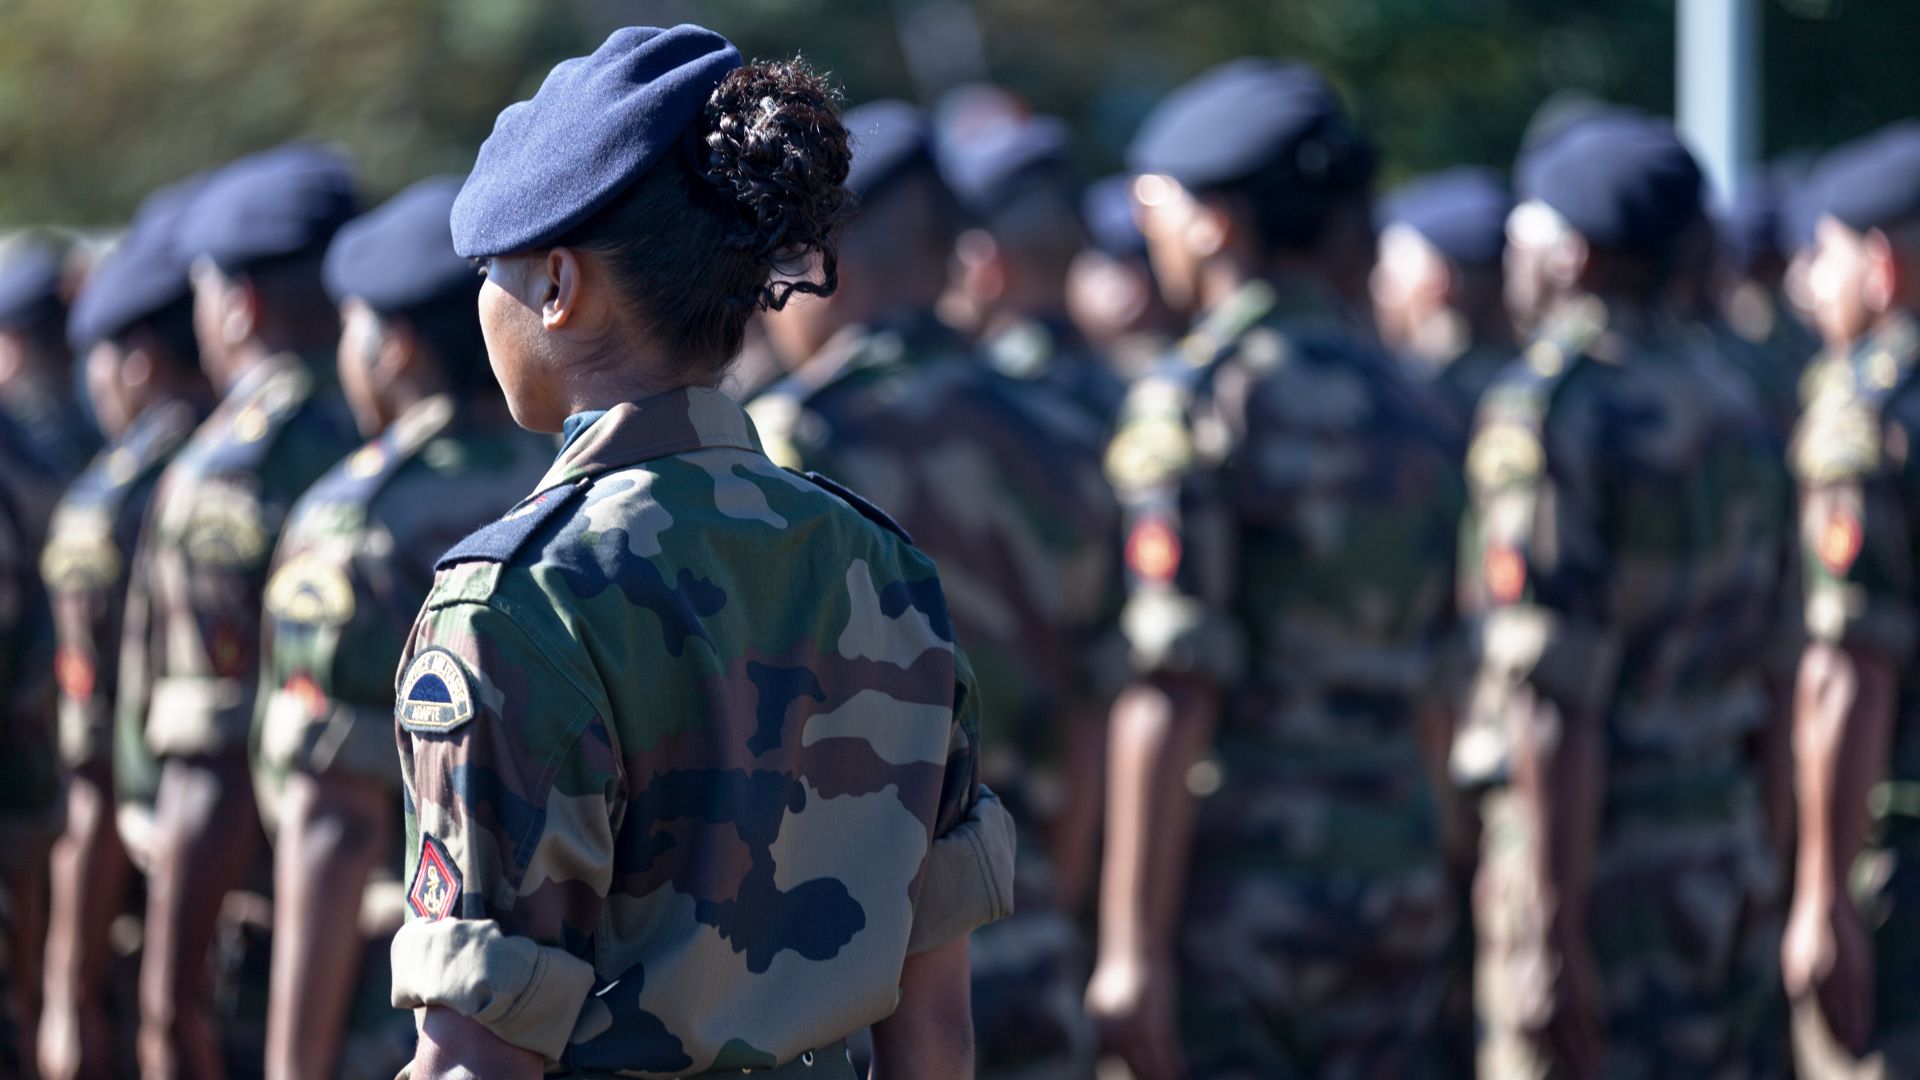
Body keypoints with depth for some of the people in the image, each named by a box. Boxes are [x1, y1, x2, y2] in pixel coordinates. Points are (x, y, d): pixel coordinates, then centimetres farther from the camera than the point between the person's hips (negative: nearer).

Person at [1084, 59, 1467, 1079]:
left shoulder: (1195, 403, -10)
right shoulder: (1413, 411, 12)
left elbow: (1172, 699, -15)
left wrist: (1130, 946, -15)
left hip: (1236, 905, -6)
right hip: (1398, 893, 6)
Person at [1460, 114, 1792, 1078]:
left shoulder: (1547, 410, -13)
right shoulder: (1732, 404, 13)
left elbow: (1555, 702, -19)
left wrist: (1552, 935, -20)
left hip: (1595, 860, -8)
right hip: (1728, 864, 8)